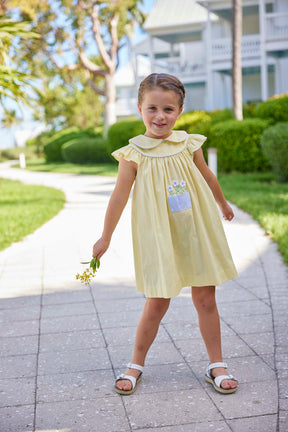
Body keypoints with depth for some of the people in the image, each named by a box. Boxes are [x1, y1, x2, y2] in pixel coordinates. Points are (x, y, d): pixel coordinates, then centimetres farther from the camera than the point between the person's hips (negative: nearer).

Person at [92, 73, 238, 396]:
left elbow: (207, 177, 18)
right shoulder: (134, 153, -7)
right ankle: (136, 365, 22)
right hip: (159, 238, -2)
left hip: (196, 233, 3)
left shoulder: (188, 144, 1)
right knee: (157, 303, 3)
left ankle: (216, 365, 22)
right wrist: (105, 238, 0)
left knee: (205, 299, 8)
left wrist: (223, 205, 31)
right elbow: (119, 196, -3)